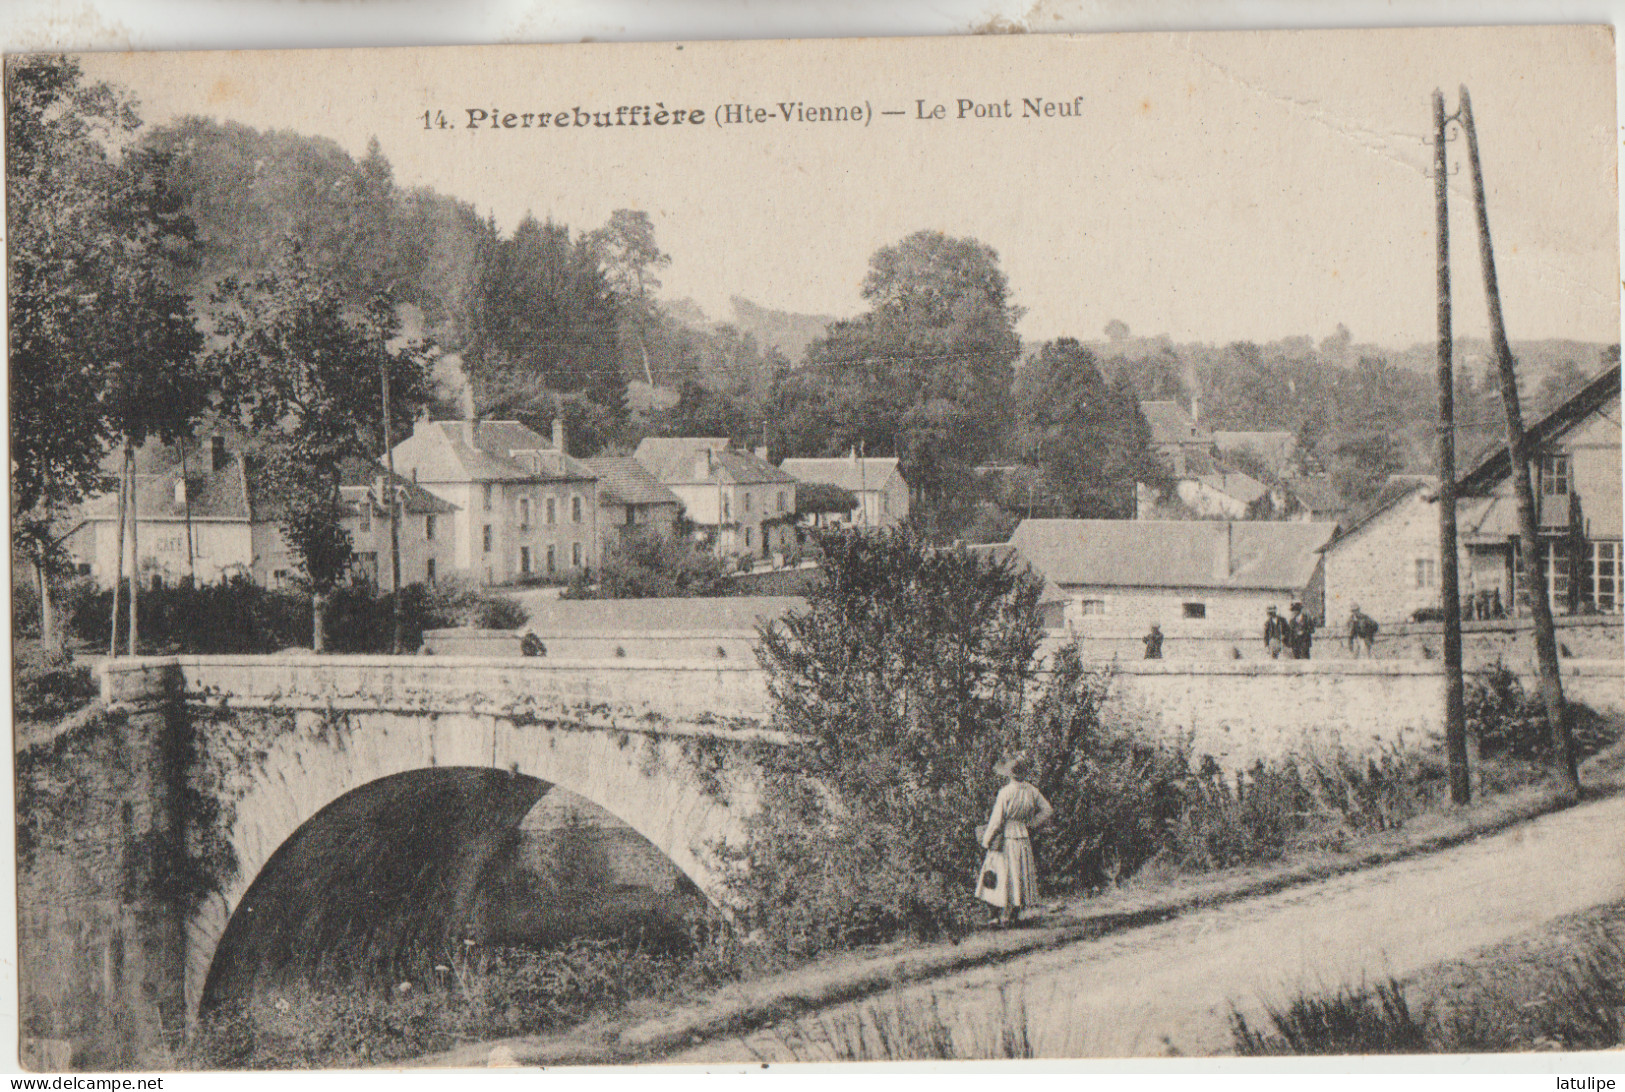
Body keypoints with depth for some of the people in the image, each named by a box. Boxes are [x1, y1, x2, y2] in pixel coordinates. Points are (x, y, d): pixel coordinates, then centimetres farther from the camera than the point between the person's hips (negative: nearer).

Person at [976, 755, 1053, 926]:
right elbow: (1048, 810, 8)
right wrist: (1031, 825, 12)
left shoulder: (1005, 792, -16)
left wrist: (987, 840, -3)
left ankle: (1005, 916, 0)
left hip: (1006, 838, -5)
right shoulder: (1032, 791, -1)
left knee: (1004, 877, 2)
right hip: (1024, 839, 5)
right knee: (1021, 875, 12)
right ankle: (1015, 915, 17)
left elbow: (996, 820, -13)